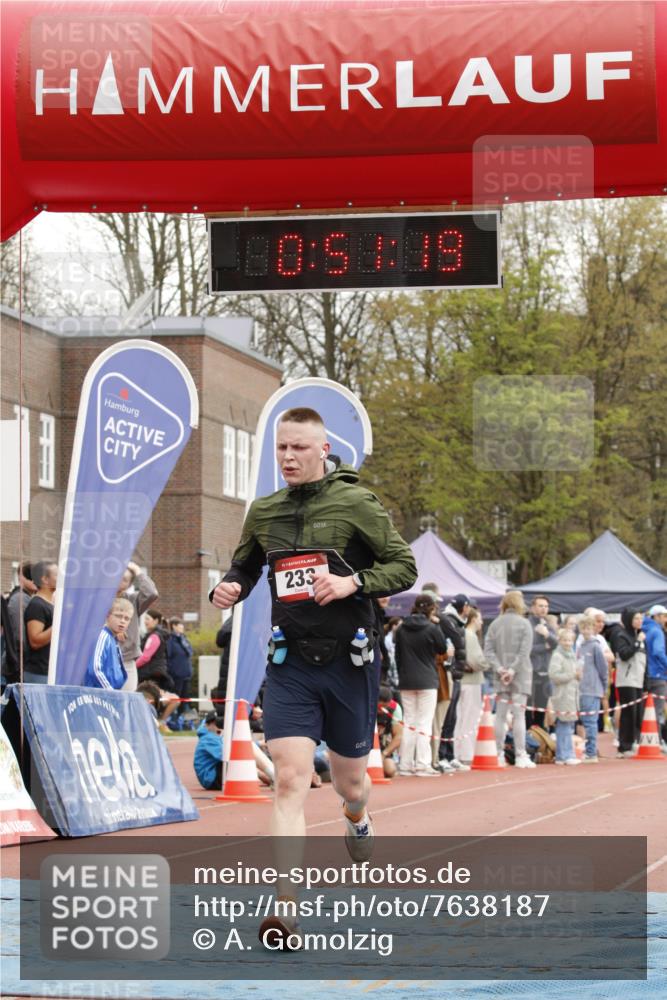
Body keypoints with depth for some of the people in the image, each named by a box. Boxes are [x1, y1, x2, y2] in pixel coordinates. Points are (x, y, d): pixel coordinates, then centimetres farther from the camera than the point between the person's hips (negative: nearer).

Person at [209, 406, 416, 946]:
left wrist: (352, 583, -20)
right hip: (290, 663, 2)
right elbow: (245, 567, 21)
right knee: (290, 780, -14)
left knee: (349, 780, 15)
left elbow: (405, 566, -4)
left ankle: (357, 817, 55)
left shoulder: (356, 503, -6)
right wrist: (229, 588, -2)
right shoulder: (264, 512, 6)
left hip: (348, 661, -1)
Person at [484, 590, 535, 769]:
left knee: (500, 715, 7)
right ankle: (520, 756, -5)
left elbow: (488, 649, -2)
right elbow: (524, 651, -13)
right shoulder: (524, 624, -5)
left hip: (500, 676, 3)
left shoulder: (495, 624, 5)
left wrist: (499, 668, -7)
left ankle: (499, 755, 8)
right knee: (519, 714, -3)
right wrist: (512, 670, -13)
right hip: (520, 675, -3)